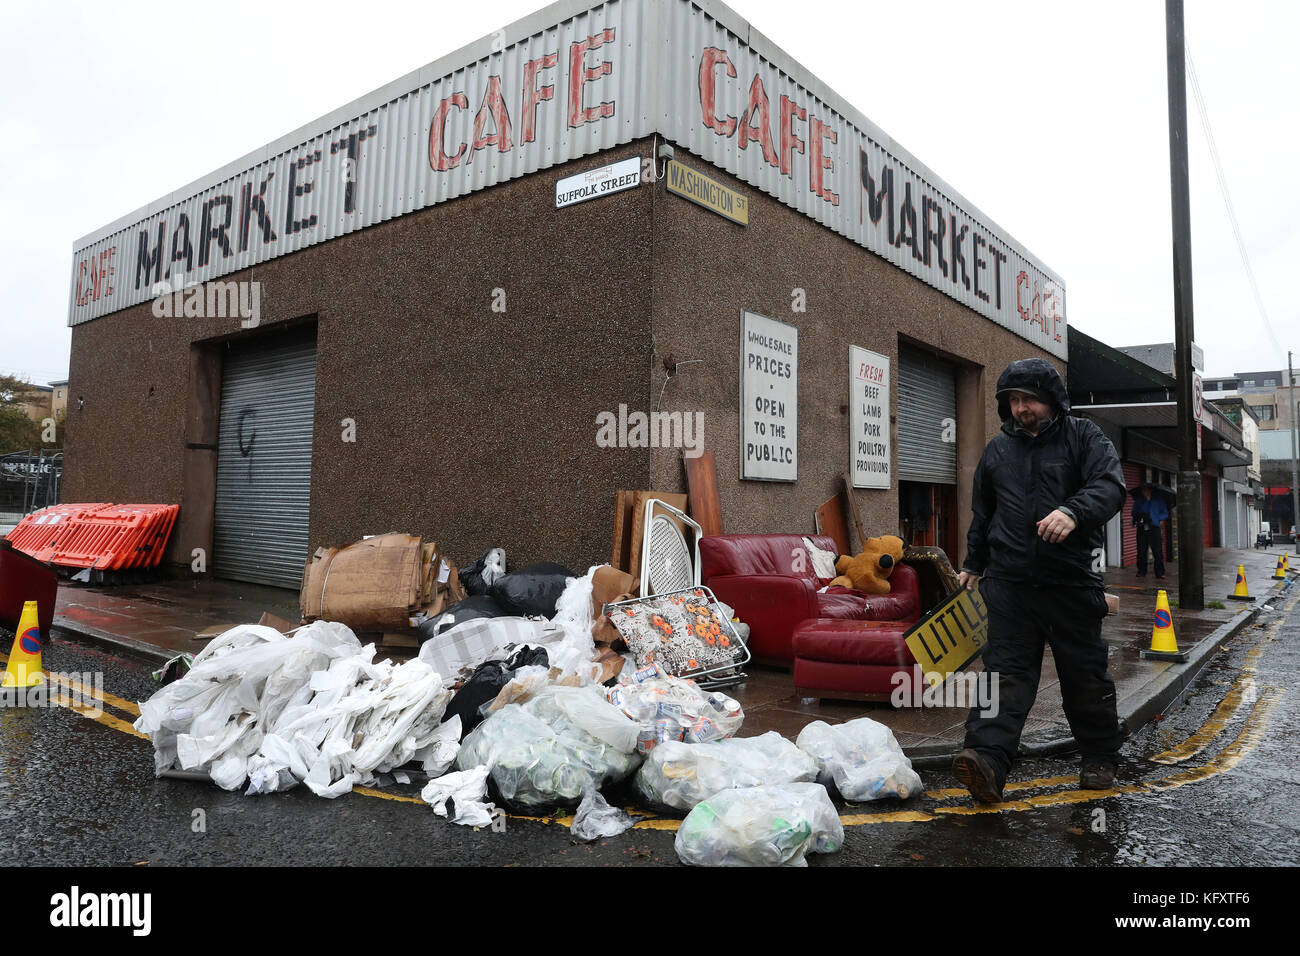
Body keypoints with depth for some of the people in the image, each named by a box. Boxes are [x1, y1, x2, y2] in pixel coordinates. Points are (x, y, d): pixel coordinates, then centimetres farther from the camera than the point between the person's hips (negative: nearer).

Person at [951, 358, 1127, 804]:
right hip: (1010, 582, 3)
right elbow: (982, 513, 24)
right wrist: (974, 564, 27)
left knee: (1085, 675, 9)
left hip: (1072, 581, -2)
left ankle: (1100, 758, 29)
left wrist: (1074, 511, -35)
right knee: (1005, 670, -5)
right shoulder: (998, 448, 14)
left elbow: (1110, 486, -15)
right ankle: (987, 759, -14)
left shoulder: (1084, 438, 2)